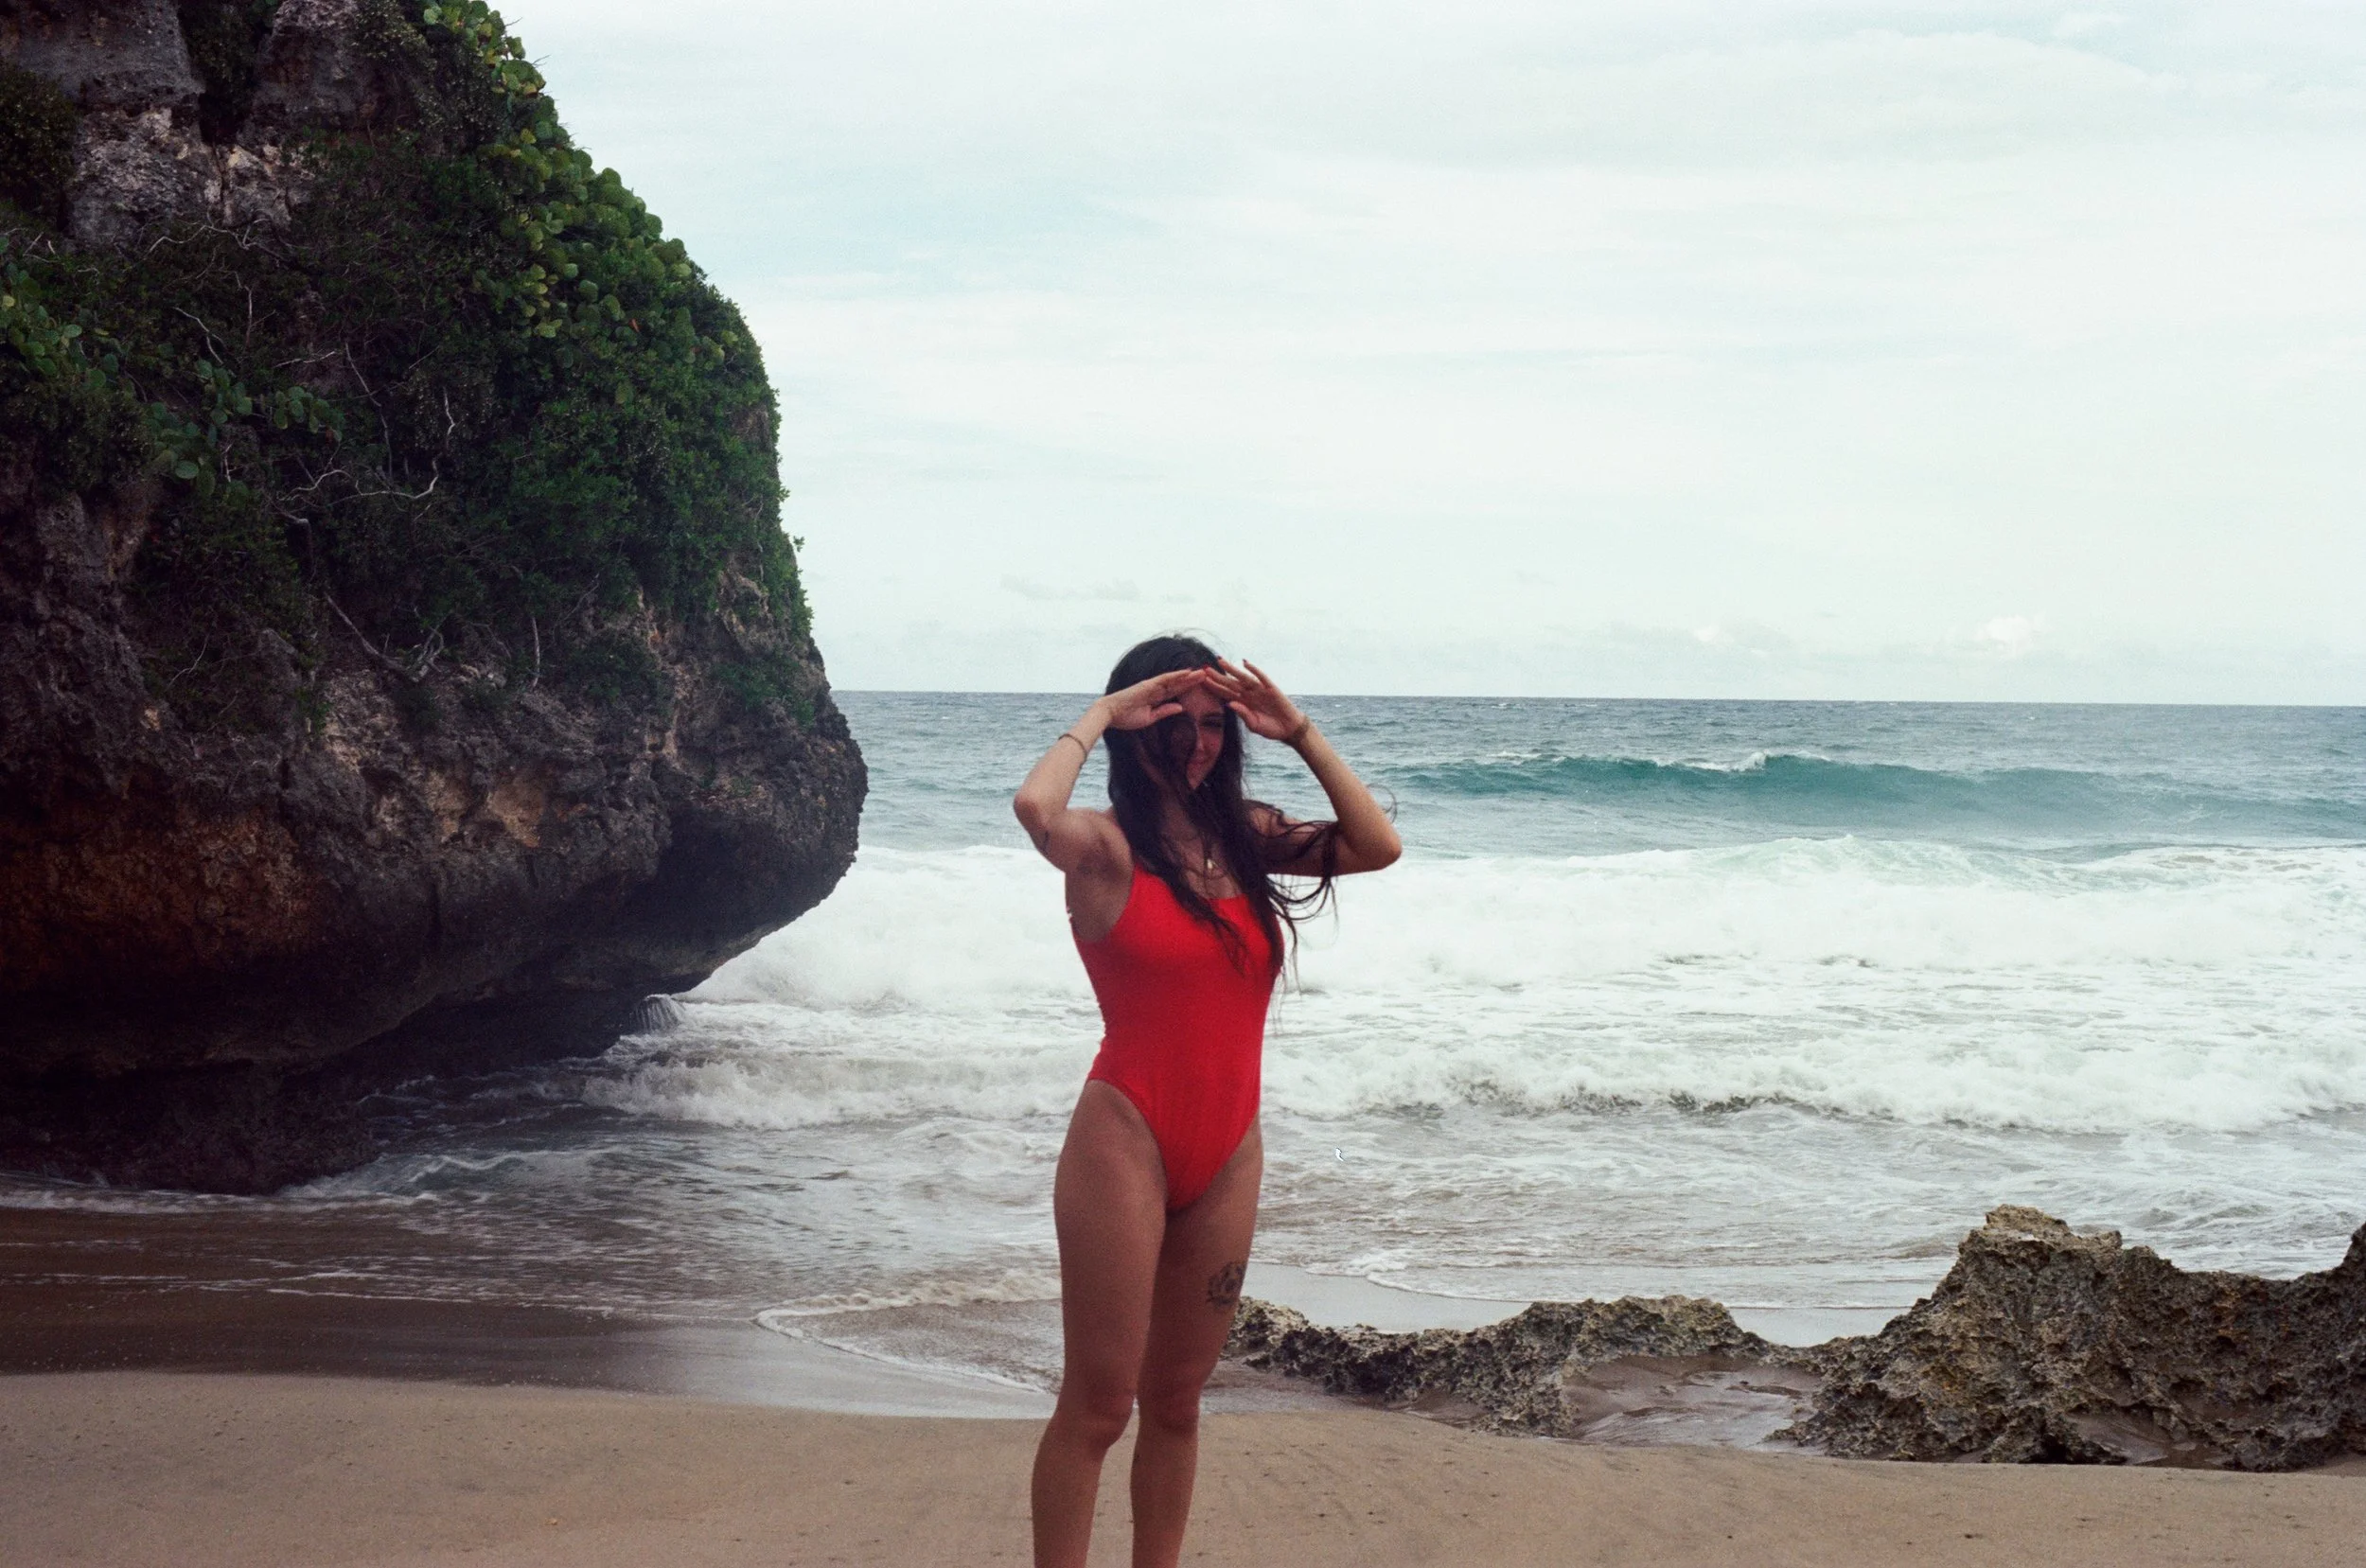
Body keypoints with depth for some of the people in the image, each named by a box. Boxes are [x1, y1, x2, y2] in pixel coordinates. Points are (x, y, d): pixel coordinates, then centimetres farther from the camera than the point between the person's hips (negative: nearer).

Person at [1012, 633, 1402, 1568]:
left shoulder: (1245, 837, 8)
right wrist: (1100, 716, -15)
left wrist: (1299, 735, -1)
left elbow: (1377, 847, 2)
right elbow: (1035, 807, -30)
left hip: (1228, 1155, 6)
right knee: (1097, 1404, -2)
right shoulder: (1105, 845, -8)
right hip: (1127, 1139, -6)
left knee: (1176, 1400, 15)